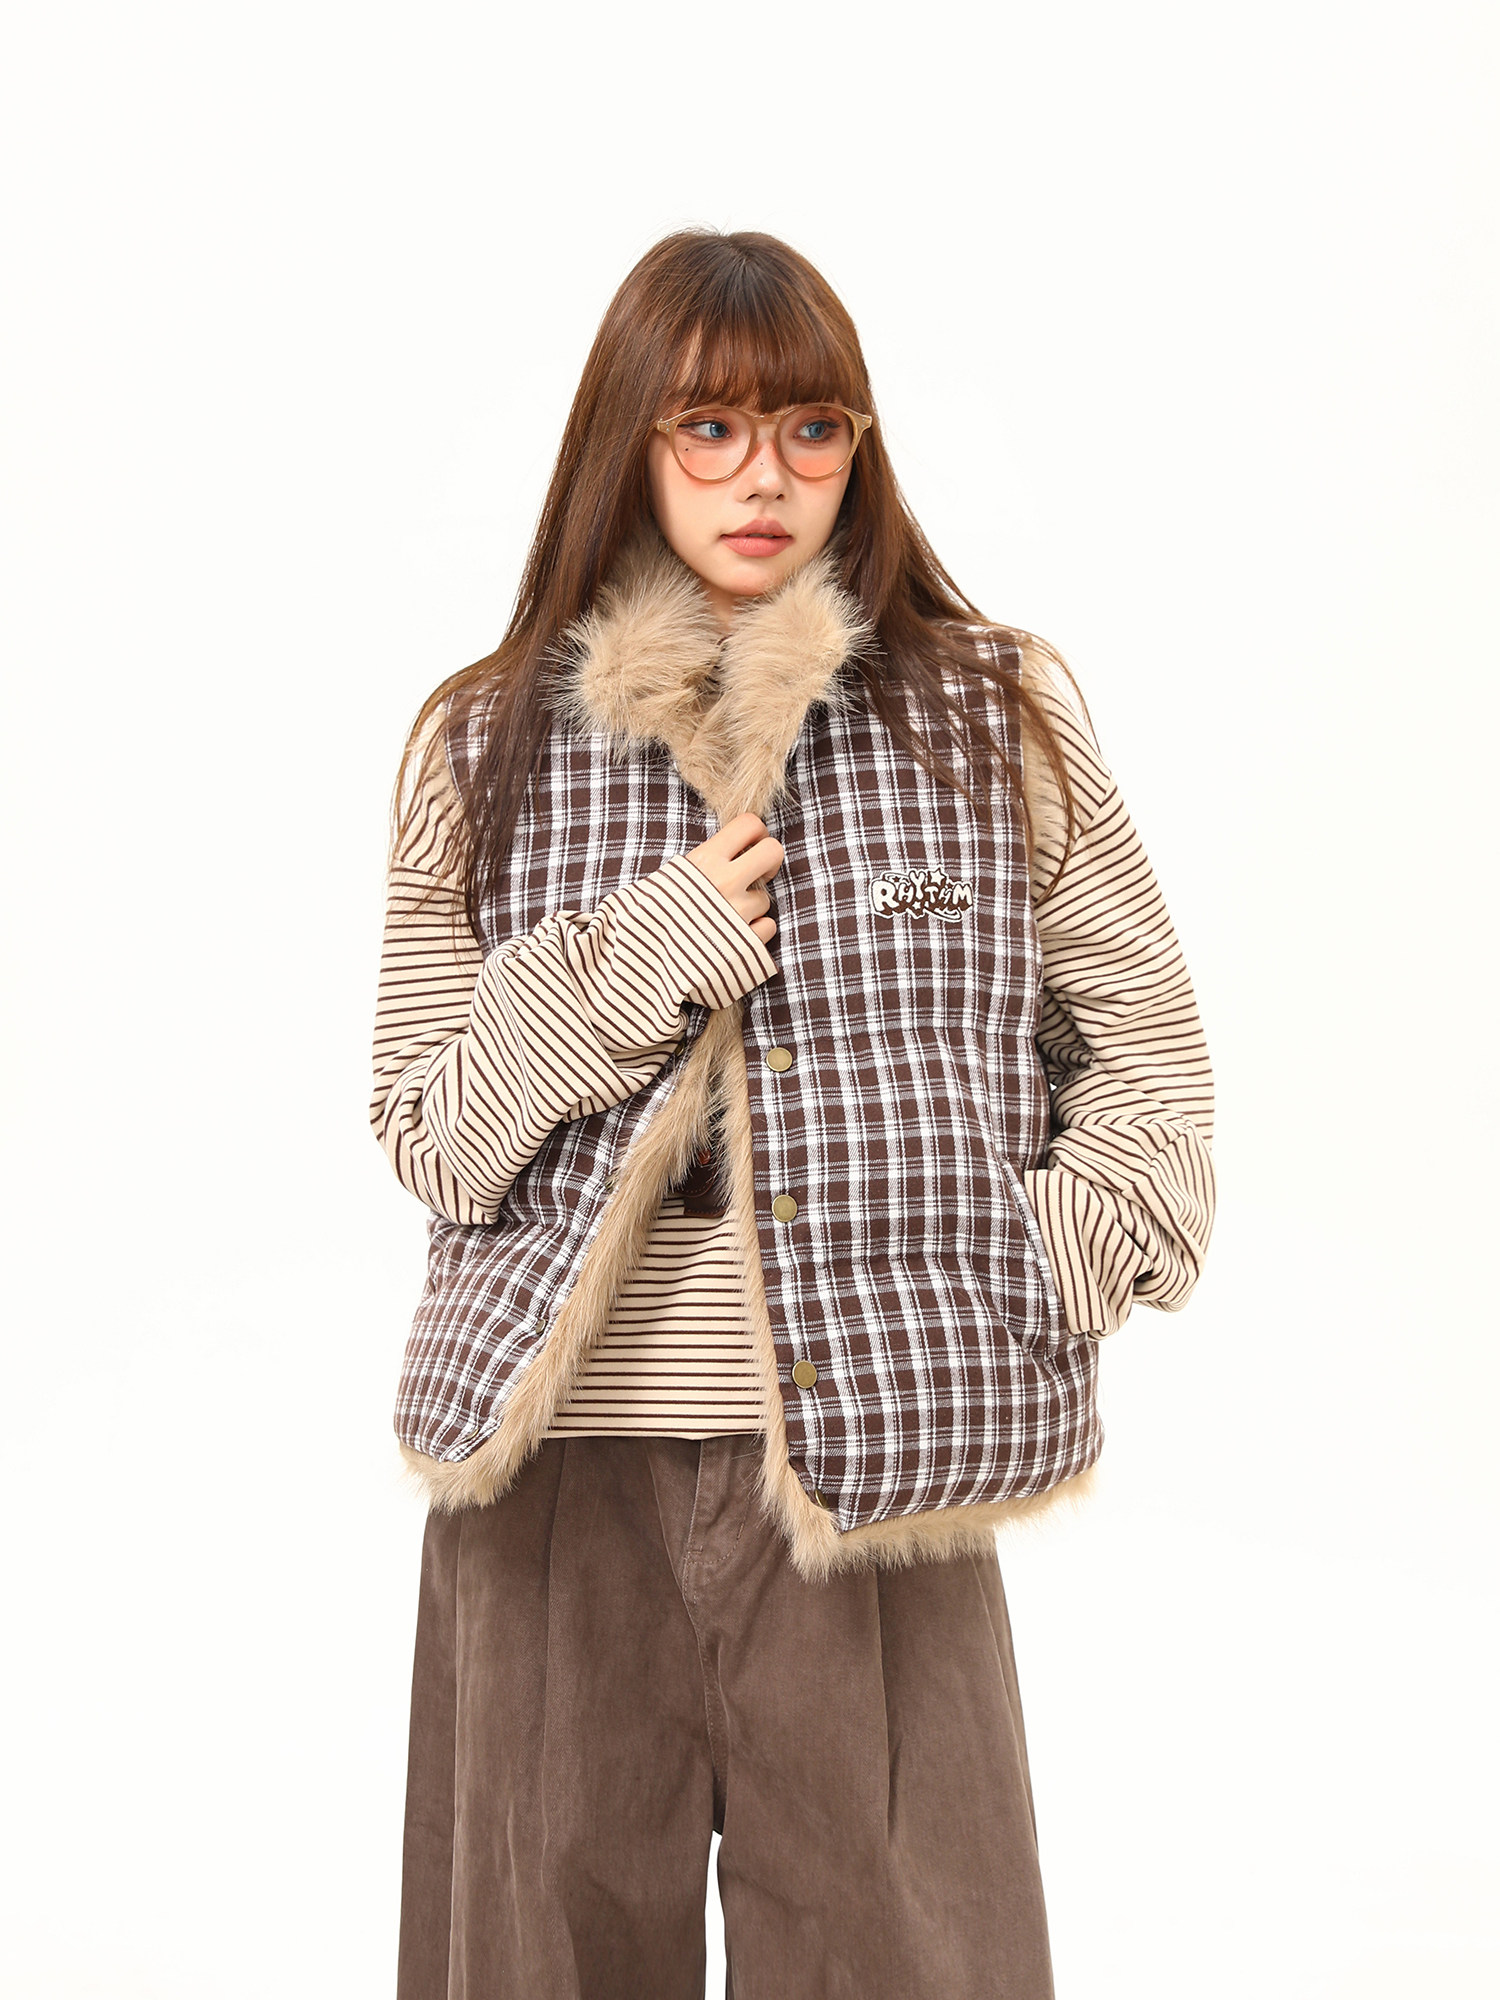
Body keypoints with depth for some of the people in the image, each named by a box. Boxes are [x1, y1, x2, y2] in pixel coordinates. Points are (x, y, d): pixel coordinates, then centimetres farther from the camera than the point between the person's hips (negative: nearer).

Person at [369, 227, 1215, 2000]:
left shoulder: (998, 719, 4)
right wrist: (631, 964, -10)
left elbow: (1148, 1052, 12)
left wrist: (1048, 1283, -2)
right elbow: (426, 1139, 5)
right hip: (559, 1473, 1)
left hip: (875, 1469, -1)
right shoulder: (484, 751, 6)